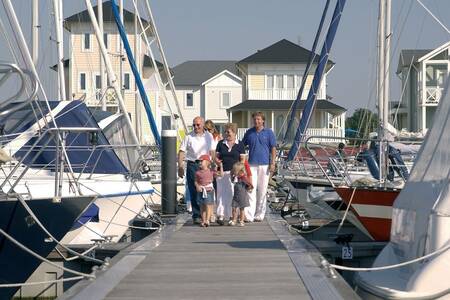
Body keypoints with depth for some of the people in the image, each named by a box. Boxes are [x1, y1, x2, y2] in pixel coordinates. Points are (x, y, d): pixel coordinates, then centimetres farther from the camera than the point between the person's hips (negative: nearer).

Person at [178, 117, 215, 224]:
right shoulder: (189, 137, 1)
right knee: (194, 192, -3)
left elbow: (212, 152, 15)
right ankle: (196, 216, 1)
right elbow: (181, 152, 0)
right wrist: (180, 167, -8)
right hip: (192, 165, -2)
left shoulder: (209, 136, 10)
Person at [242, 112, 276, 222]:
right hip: (252, 164, 1)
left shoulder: (268, 132, 4)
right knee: (251, 189, -7)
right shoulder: (249, 132, 8)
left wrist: (272, 163, -4)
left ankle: (259, 215, 15)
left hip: (264, 164, -1)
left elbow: (273, 148, 3)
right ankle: (249, 215, -9)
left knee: (262, 190, 6)